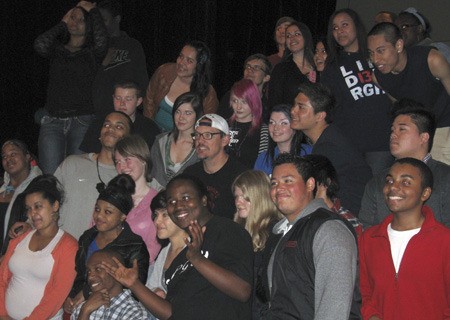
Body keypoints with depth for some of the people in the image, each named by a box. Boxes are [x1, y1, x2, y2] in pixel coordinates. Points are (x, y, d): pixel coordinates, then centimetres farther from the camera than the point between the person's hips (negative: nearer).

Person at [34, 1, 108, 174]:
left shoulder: (92, 53, 9)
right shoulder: (57, 49, 15)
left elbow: (101, 41, -14)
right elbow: (40, 45, -6)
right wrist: (62, 23, 6)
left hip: (82, 122, -2)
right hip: (52, 121, 2)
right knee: (50, 176, -7)